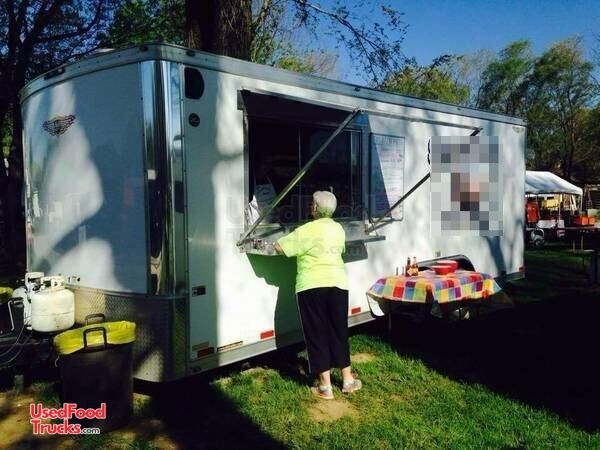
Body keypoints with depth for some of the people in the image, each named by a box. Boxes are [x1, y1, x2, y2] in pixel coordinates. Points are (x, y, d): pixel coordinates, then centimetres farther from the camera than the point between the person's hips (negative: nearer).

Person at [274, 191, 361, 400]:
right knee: (339, 332, 15)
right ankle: (347, 380, 23)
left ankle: (325, 387, 7)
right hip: (338, 284, 5)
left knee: (317, 334, 3)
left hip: (312, 287, -5)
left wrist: (295, 244, 13)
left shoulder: (307, 230, -10)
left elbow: (279, 247, -8)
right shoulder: (338, 229, 9)